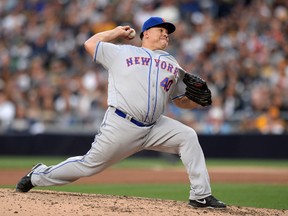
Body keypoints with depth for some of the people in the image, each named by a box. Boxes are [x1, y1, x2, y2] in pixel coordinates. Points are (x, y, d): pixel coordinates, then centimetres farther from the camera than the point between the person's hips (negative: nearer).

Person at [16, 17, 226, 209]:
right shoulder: (122, 52, 9)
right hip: (121, 125, -4)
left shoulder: (172, 64, 19)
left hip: (154, 127, 4)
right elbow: (90, 44, 17)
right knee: (89, 165, -2)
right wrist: (115, 33, 25)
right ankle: (39, 175, 20)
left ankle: (201, 195, -12)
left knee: (188, 137, -14)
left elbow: (181, 100, 19)